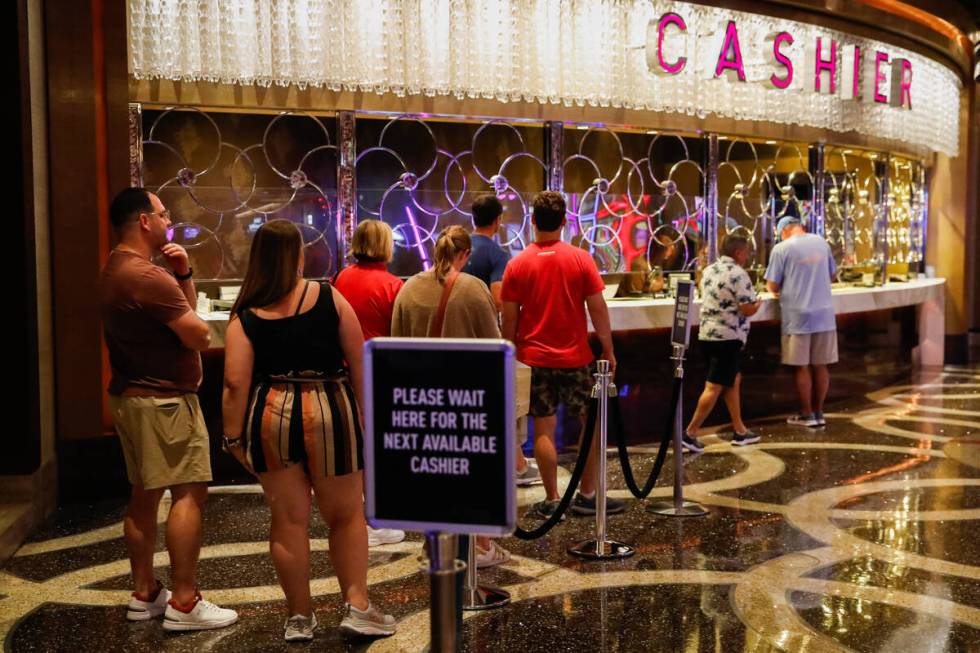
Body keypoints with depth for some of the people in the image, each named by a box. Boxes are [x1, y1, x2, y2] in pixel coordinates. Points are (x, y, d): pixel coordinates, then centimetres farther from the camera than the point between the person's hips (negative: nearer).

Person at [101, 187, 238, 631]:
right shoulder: (148, 276, -21)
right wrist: (192, 319, 2)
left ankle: (144, 594, 21)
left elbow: (184, 308, 16)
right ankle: (184, 604, -7)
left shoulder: (117, 269, 14)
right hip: (163, 400, -11)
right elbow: (200, 336, -19)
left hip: (131, 395, 11)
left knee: (144, 494, 14)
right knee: (188, 493, -8)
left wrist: (183, 274, 0)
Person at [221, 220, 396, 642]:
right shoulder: (328, 297, -2)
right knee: (346, 515, 13)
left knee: (289, 520, 10)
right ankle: (357, 607, 11)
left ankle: (299, 617, 20)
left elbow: (236, 381, -7)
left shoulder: (245, 315, -1)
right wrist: (364, 412, 9)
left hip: (269, 418, 1)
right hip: (328, 413, -1)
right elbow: (358, 362, -1)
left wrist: (233, 435, 0)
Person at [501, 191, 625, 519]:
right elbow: (598, 309, -5)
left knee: (544, 429, 5)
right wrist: (608, 349, 4)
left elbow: (509, 319, -2)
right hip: (574, 357, -1)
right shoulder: (580, 259, -5)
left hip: (534, 359, 1)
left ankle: (551, 501, 7)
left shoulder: (517, 265, -3)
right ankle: (587, 495, 13)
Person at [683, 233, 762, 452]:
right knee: (714, 387, -6)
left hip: (707, 333, 9)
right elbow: (748, 309, -16)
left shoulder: (709, 270, 12)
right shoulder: (738, 274, -14)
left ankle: (740, 431, 23)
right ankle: (690, 433, -6)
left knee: (733, 380, 18)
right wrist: (758, 303, 5)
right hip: (728, 336, -9)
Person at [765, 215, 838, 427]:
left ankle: (807, 414, 12)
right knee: (820, 365, 11)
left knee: (801, 366, 5)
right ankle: (818, 412, 19)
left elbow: (772, 286, -7)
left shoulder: (782, 248, -8)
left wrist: (777, 289, 14)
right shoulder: (821, 242, 7)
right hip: (824, 314, 5)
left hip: (798, 316, -4)